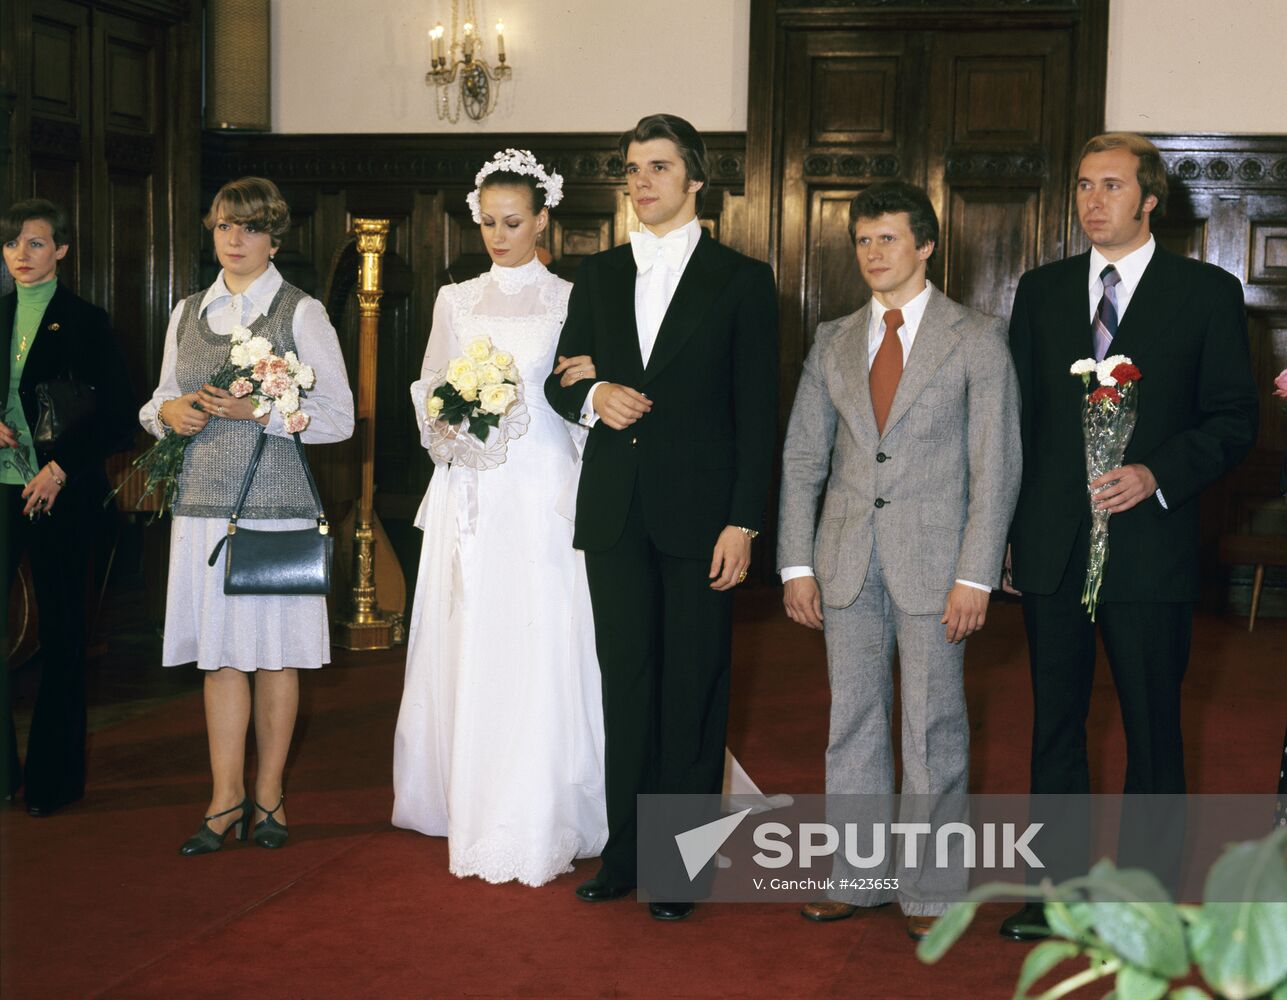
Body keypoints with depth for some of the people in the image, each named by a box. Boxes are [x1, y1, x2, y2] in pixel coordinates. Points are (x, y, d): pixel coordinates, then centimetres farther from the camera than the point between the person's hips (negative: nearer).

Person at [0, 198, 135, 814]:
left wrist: (61, 468, -12)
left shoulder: (85, 322, -1)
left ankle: (53, 778, 12)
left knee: (61, 632, 3)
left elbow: (117, 415, -4)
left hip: (60, 493, -3)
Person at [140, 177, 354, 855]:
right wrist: (169, 412, -2)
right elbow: (160, 405, 22)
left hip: (276, 501, -4)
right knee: (218, 651, 3)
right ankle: (226, 798, 11)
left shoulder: (301, 313, 0)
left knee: (275, 650, 2)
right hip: (203, 502, 4)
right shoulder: (188, 314, 14)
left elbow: (339, 417, -3)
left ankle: (268, 795, 13)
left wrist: (259, 410, -15)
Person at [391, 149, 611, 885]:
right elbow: (429, 400, 14)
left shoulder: (570, 301, 4)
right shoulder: (456, 302, 13)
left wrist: (589, 383, -18)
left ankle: (535, 828, 1)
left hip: (544, 498, -3)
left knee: (540, 653, -6)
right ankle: (467, 807, 18)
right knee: (466, 650, 4)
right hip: (470, 499, 3)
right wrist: (451, 414, -8)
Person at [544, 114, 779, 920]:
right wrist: (591, 396, -7)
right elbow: (560, 378, 18)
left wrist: (743, 524, -11)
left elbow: (758, 414, -4)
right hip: (615, 513, 4)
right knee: (626, 682, 9)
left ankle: (681, 865, 12)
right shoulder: (599, 276, 13)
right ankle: (626, 853, 19)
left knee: (694, 688, 2)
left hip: (701, 516, -4)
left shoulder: (742, 280, 0)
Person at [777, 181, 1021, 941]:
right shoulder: (834, 342, 10)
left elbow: (997, 465, -5)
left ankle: (931, 890, 14)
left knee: (933, 728, 3)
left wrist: (975, 575, -12)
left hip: (934, 562, -4)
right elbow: (803, 458, 10)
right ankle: (859, 876, 21)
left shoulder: (977, 339, -1)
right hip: (847, 561, 4)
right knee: (853, 722, 9)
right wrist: (796, 564, 3)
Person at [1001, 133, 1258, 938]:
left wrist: (1156, 473, -17)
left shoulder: (1208, 292, 1)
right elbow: (1016, 415, 12)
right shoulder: (1041, 291, 11)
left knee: (1153, 728, 4)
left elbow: (1234, 419, -1)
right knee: (1056, 722, 11)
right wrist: (1004, 529, 6)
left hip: (1149, 544, -3)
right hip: (1051, 543, 3)